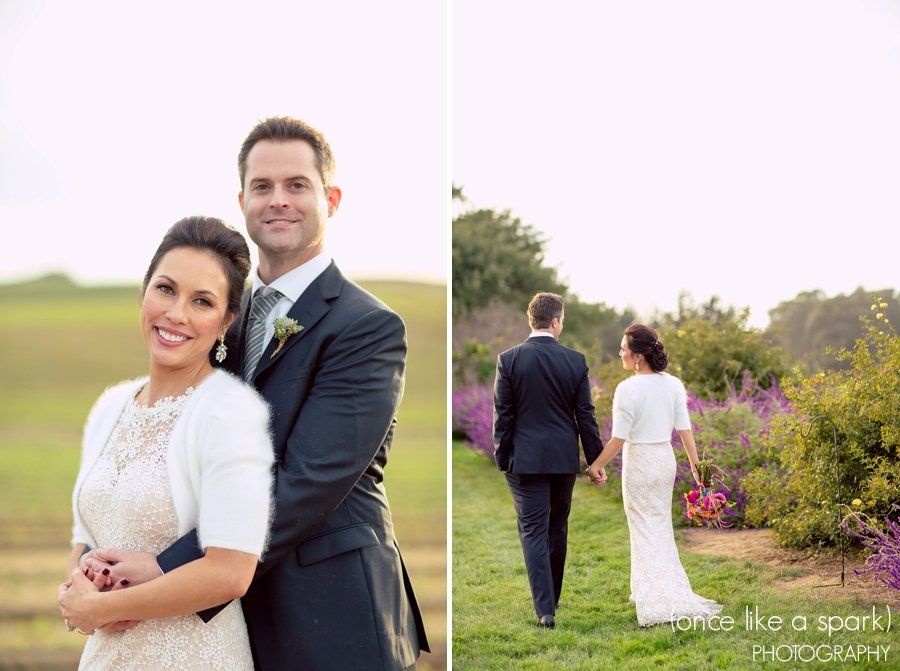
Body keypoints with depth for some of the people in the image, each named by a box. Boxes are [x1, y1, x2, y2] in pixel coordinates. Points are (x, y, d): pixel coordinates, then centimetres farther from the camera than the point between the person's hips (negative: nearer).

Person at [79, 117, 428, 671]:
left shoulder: (369, 327, -12)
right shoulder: (229, 317, 10)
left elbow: (308, 483, -21)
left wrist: (169, 569, -25)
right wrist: (100, 557, -12)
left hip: (330, 627, -6)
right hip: (235, 618, 6)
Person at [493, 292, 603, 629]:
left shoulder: (508, 359, -8)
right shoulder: (575, 361, -3)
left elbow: (502, 414, -5)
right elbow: (585, 415, 0)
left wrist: (502, 458, 4)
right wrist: (595, 460, 8)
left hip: (525, 459, -2)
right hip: (565, 459, 2)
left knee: (533, 531, 0)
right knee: (558, 529, 16)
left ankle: (545, 609, -7)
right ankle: (552, 598, 28)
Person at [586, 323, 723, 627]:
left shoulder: (628, 389, -18)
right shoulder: (674, 385, -2)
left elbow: (618, 438, -16)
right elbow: (684, 430, -1)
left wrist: (596, 465, -4)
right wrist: (696, 466, 7)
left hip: (639, 462, -6)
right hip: (666, 459, 6)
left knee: (646, 532, 4)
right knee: (661, 526, 19)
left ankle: (660, 602, 2)